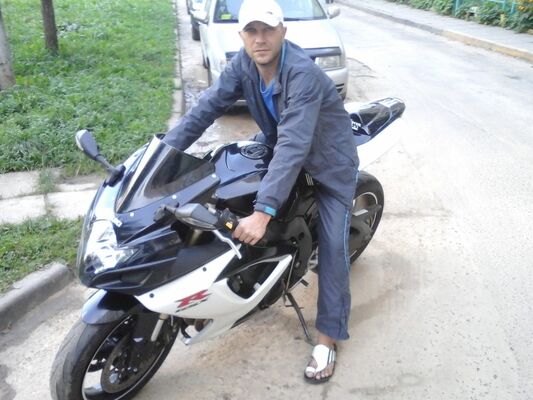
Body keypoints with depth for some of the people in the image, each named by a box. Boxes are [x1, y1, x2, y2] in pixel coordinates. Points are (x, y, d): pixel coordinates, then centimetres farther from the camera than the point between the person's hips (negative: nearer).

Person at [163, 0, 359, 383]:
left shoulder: (304, 73, -35)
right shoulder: (243, 64, -13)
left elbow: (293, 145, -44)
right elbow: (207, 107, -14)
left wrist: (262, 211, -52)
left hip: (329, 158, -7)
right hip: (276, 145, 7)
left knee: (332, 247, -7)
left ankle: (328, 338, 6)